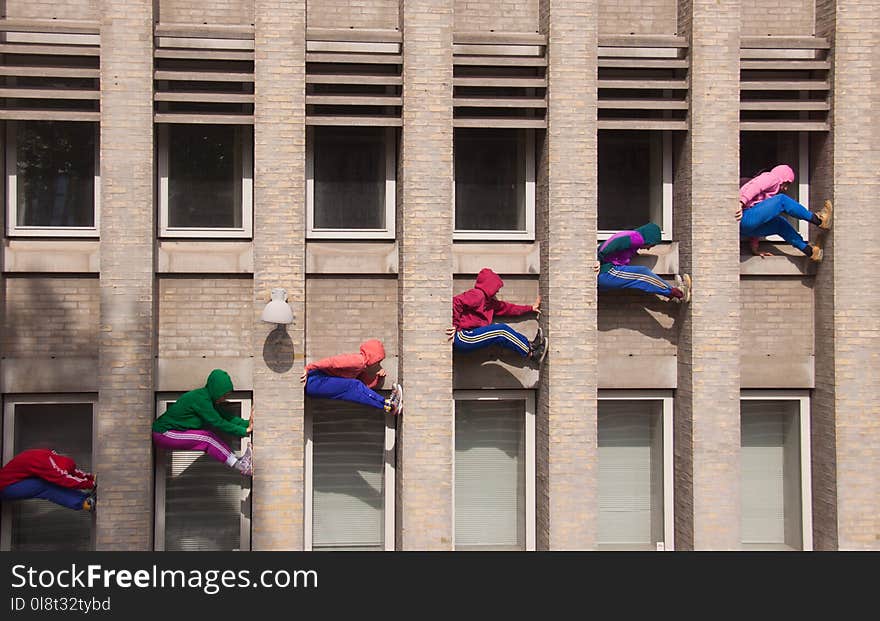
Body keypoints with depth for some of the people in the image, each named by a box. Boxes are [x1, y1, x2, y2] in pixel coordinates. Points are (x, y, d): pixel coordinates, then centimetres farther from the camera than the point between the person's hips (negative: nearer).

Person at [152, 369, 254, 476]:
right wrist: (244, 431, -22)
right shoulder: (200, 398, -25)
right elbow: (217, 422, -24)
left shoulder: (210, 398, 3)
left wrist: (247, 423, -15)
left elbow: (227, 416, -1)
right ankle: (241, 467, -18)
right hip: (164, 434, -8)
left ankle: (238, 462, -16)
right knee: (206, 437, -18)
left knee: (209, 436, -11)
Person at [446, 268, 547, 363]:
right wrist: (455, 325, -17)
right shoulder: (477, 295, -9)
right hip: (462, 337, -10)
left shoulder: (489, 301, 22)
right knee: (501, 330, -12)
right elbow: (456, 302, -21)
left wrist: (530, 308, 29)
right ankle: (531, 353, -5)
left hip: (470, 335, 10)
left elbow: (506, 307, 27)